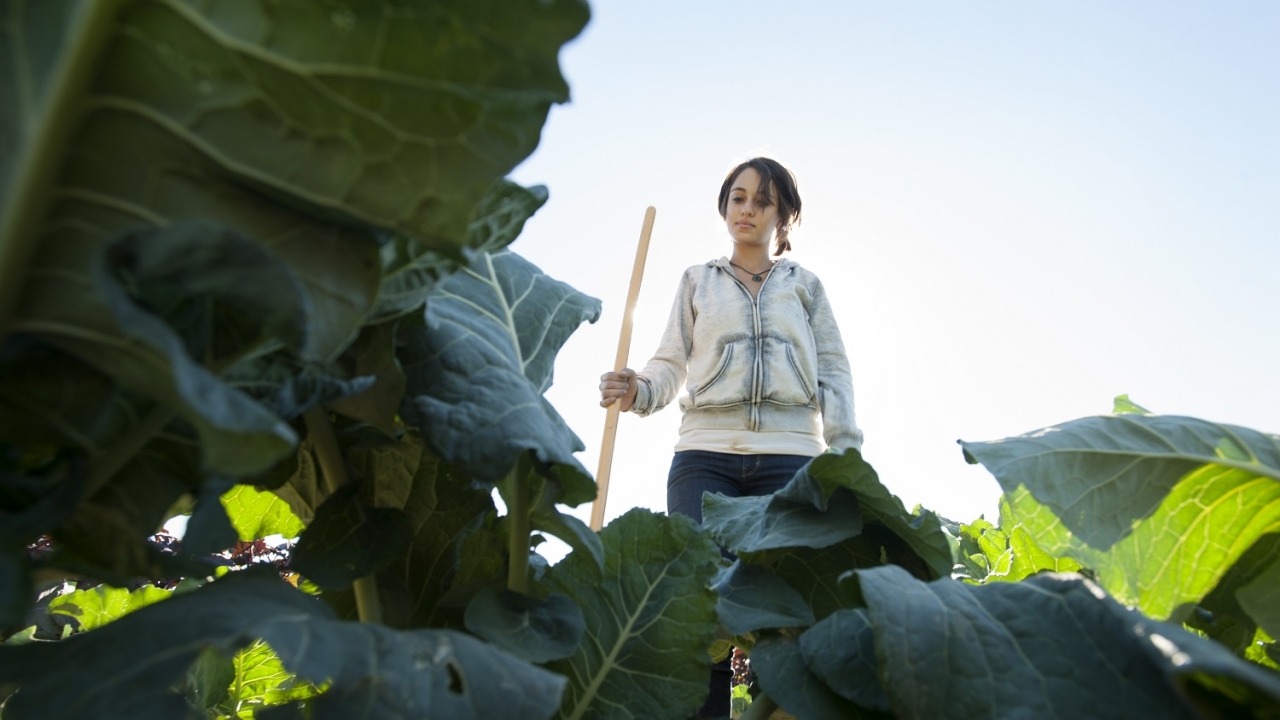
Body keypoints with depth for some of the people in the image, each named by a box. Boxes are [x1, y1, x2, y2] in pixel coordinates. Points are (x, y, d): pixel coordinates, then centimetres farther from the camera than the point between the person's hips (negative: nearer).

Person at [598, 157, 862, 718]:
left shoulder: (805, 286, 21)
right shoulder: (698, 281, 21)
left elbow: (833, 373, 14)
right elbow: (672, 364, 13)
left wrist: (845, 455, 1)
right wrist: (638, 391, -9)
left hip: (790, 456, 0)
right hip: (706, 454, 0)